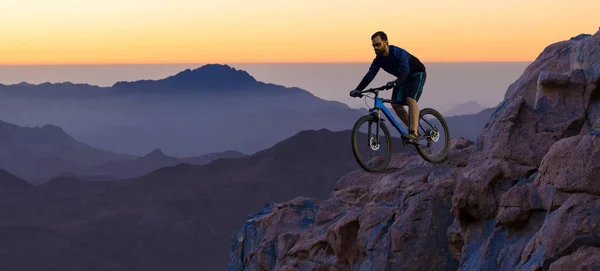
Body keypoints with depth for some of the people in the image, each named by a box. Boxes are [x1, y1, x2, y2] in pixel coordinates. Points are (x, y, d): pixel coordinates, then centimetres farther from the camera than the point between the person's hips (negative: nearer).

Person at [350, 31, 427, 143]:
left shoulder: (399, 53, -32)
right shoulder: (379, 59, -11)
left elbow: (405, 71, -44)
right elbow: (370, 75, -16)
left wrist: (395, 83, -62)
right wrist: (358, 90, -29)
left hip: (417, 74, -8)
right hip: (403, 78, 8)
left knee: (410, 100, -28)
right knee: (395, 104, -6)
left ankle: (414, 133, -34)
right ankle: (412, 128, 9)